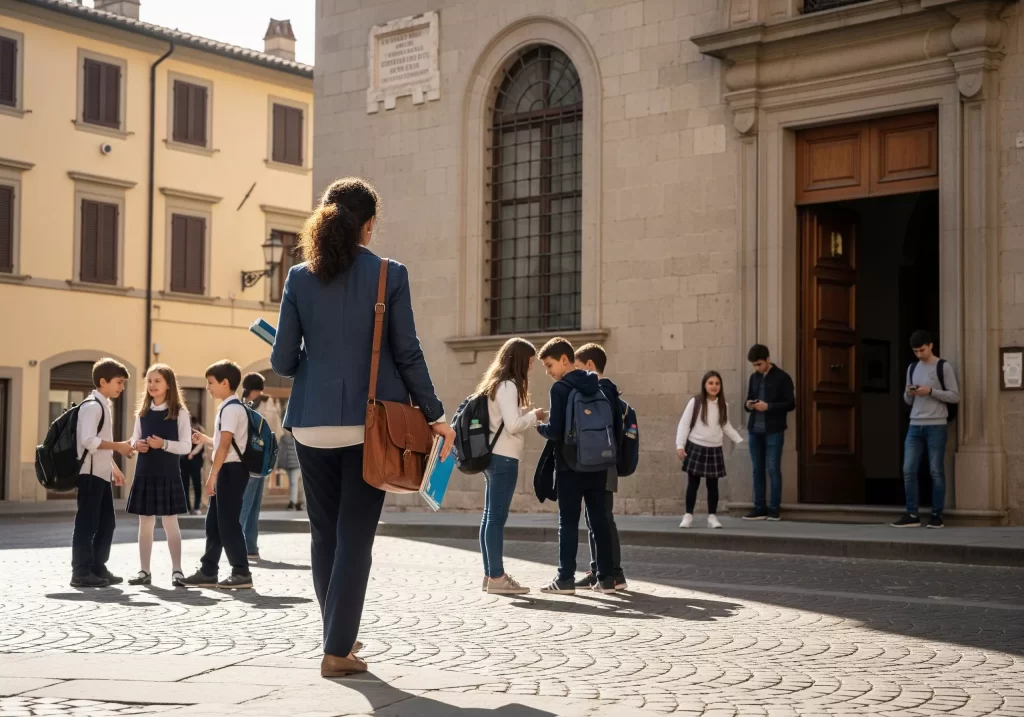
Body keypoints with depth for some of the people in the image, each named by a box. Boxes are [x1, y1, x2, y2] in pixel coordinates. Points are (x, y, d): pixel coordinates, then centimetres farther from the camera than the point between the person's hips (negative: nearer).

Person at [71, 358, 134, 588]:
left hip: (102, 474, 10)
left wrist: (113, 467, 19)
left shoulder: (103, 406, 17)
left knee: (106, 523, 11)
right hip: (90, 474, -10)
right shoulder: (92, 405, -14)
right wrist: (118, 446, -19)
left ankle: (98, 568, 18)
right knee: (87, 523, -5)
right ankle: (81, 572, -1)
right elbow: (88, 440, -24)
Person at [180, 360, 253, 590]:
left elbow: (225, 444, -20)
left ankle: (242, 573, -4)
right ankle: (208, 572, 17)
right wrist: (204, 439, 22)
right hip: (228, 470, 10)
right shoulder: (230, 407, 18)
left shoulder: (231, 408, -14)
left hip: (231, 470, -10)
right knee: (214, 521, 12)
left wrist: (213, 475, -21)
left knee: (228, 522, -8)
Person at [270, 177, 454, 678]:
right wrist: (434, 414, 7)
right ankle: (337, 649, 2)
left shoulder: (300, 278, 0)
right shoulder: (390, 275, -5)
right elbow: (407, 353, -4)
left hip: (313, 425, 2)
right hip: (371, 424, -2)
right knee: (355, 536, 3)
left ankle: (340, 635, 26)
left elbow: (283, 360, 0)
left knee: (324, 533, 16)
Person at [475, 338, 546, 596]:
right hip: (504, 458, -10)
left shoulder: (495, 383, 17)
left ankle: (491, 573, 14)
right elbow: (513, 424, -19)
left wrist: (528, 415, 12)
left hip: (494, 456, 10)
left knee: (490, 516, 10)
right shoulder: (508, 386, -12)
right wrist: (534, 415, -3)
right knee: (497, 517, -9)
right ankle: (497, 577, -8)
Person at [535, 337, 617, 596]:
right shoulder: (597, 387, 8)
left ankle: (566, 579, 1)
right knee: (600, 520, 8)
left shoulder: (560, 388, -11)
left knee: (568, 522, 0)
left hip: (570, 467, -6)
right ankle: (606, 577, 9)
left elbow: (555, 431, -16)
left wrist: (539, 426, 3)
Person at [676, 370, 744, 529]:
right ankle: (688, 515, 9)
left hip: (714, 449, 3)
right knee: (693, 483, 1)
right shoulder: (695, 402, -7)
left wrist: (740, 440, 9)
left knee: (713, 484, 6)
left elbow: (726, 426, 16)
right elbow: (684, 424, -7)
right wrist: (680, 445, -14)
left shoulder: (723, 405, 5)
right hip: (696, 447, -3)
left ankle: (712, 516, 13)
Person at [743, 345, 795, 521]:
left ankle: (775, 508, 0)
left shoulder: (782, 377, -4)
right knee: (758, 469, 5)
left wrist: (768, 406, -18)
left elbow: (791, 403, -7)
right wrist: (748, 405, -3)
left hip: (773, 431, -5)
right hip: (755, 430, 5)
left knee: (773, 469, -5)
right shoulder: (754, 377, 13)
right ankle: (759, 508, 9)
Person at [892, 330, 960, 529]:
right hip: (915, 426, 5)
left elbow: (955, 396, -5)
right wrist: (909, 394, -3)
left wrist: (930, 391, -15)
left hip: (936, 426, -5)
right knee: (908, 470, -1)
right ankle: (912, 515, 3)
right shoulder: (912, 368, 15)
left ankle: (937, 515, 4)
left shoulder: (944, 367, -1)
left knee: (936, 472, -2)